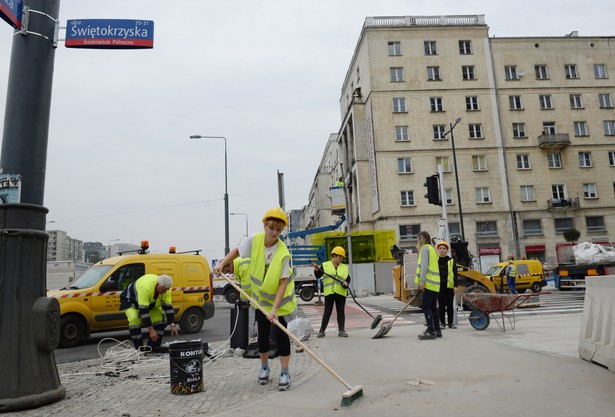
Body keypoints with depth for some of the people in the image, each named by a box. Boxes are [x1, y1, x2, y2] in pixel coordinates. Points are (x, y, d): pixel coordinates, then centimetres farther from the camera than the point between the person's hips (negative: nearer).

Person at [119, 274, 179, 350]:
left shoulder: (166, 288, -22)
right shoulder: (145, 286, -43)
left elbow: (168, 307, -15)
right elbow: (143, 310, -42)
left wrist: (172, 325, -19)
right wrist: (151, 330, -40)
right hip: (130, 300, -6)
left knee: (162, 317, -6)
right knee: (134, 319, -31)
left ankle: (153, 348, 2)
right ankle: (139, 350, -17)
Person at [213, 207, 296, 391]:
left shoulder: (283, 253, -25)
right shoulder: (254, 240, -16)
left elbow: (283, 283, -26)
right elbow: (237, 251, 5)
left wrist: (274, 309, -31)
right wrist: (222, 264, -6)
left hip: (281, 300, -3)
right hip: (261, 298, 3)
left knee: (282, 335, -1)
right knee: (263, 335, 10)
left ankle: (284, 373, 12)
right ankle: (264, 367, 31)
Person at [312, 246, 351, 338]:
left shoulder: (344, 267, 12)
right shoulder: (325, 265, 4)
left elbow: (348, 278, 7)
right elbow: (318, 276, -1)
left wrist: (346, 283, -14)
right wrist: (316, 270, -20)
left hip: (341, 293, 2)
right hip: (329, 293, -2)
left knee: (341, 312, 5)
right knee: (327, 312, 2)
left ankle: (341, 330, 10)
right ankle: (322, 331, 12)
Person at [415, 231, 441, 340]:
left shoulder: (425, 248, -6)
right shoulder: (432, 249, 22)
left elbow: (424, 266, -15)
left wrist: (421, 282, -18)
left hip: (429, 283, -9)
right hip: (435, 283, 9)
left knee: (425, 306, -8)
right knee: (433, 307, 13)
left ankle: (431, 331, -10)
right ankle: (437, 330, 17)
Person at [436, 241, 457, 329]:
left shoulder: (451, 260, 4)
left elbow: (455, 274, 4)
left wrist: (455, 286, -4)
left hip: (449, 286, 0)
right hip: (439, 287, 0)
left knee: (450, 305, 7)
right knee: (441, 305, 5)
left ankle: (451, 323, 15)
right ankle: (442, 323, 13)